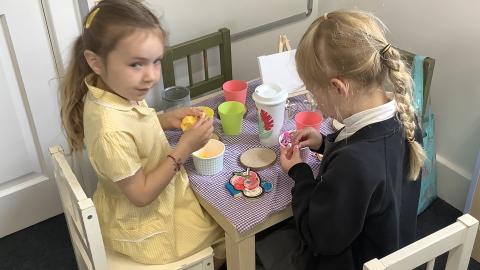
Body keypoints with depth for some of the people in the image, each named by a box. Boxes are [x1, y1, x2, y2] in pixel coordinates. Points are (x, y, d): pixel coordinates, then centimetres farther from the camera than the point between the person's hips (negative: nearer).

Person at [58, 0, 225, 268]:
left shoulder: (118, 90, -15)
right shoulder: (112, 132, -40)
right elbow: (141, 195, -28)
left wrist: (166, 119, -9)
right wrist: (185, 148, -28)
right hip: (144, 228, -7)